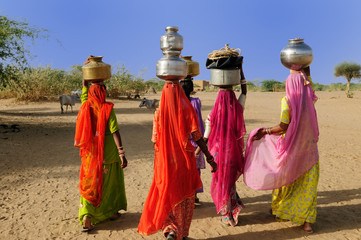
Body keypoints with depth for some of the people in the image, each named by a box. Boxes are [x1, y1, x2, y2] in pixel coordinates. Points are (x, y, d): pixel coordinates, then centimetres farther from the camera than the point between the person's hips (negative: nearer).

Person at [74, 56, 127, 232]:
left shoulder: (85, 106, -2)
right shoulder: (107, 109, -15)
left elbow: (85, 88, 16)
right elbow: (114, 131, -21)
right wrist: (122, 153, -22)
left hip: (90, 152, 4)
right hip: (108, 153, -3)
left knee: (89, 183, 10)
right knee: (110, 182, 14)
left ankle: (87, 216, -1)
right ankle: (112, 212, 29)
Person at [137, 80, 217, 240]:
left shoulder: (159, 113, -6)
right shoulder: (188, 110, -7)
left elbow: (155, 140, -2)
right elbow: (198, 138, -9)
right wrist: (209, 157, -2)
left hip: (165, 160, 0)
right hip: (185, 161, 0)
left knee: (166, 196, 15)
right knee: (185, 197, 16)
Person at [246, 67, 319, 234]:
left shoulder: (287, 100, -16)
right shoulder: (310, 100, -4)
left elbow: (283, 127, -17)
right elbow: (309, 85, 17)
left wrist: (266, 131, -6)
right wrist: (305, 71, 22)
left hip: (290, 148, -2)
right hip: (308, 148, 2)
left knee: (285, 179, 16)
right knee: (308, 184, 7)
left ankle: (278, 209, 37)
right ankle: (307, 221, 7)